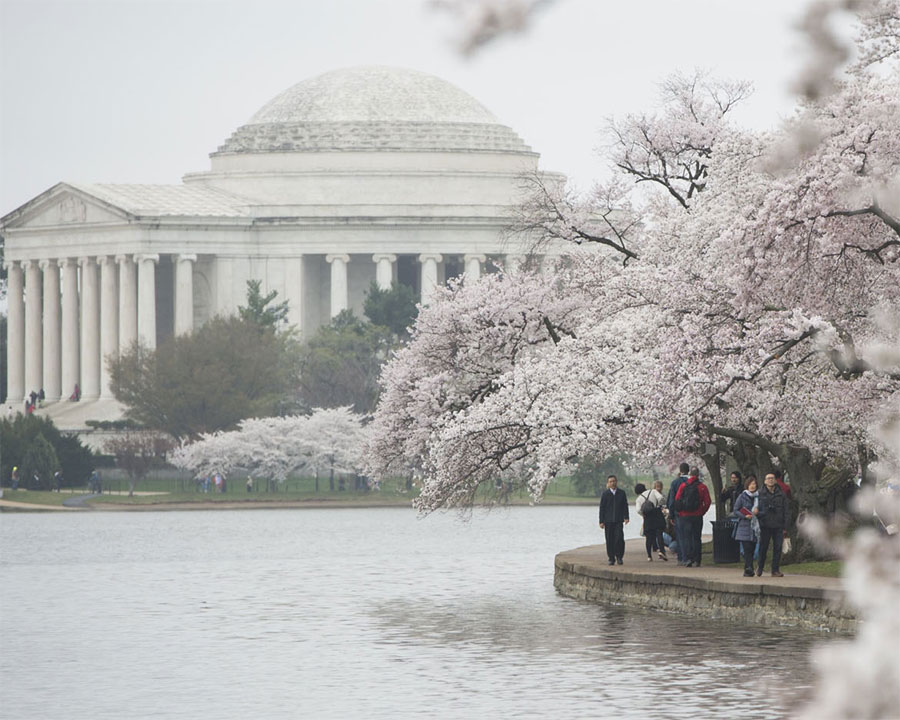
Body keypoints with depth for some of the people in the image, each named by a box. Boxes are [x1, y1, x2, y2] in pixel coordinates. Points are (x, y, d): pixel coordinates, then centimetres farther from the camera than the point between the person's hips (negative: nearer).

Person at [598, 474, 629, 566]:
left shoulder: (621, 493, 9)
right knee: (610, 540, 0)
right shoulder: (605, 494, 5)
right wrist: (601, 521, -1)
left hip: (619, 520, 0)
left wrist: (626, 517, -4)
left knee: (619, 538, -13)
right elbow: (602, 508, 5)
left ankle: (619, 556, -1)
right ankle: (611, 558, 7)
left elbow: (625, 506, 10)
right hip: (608, 521, 0)